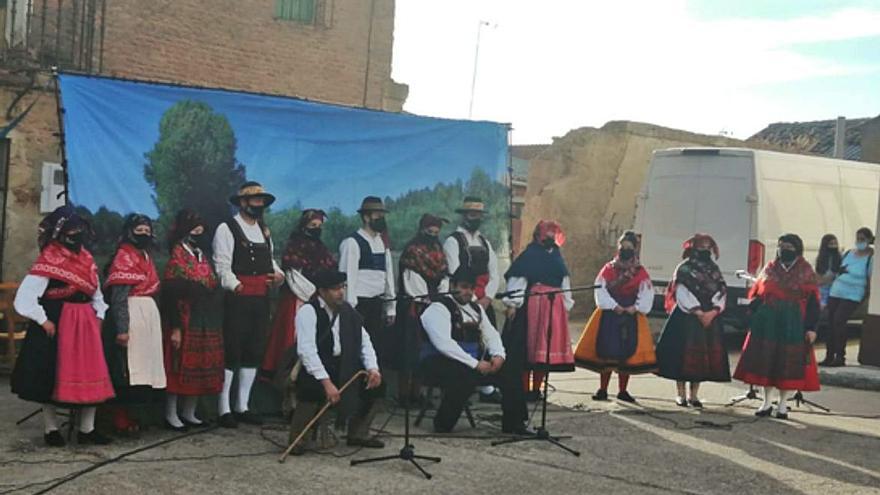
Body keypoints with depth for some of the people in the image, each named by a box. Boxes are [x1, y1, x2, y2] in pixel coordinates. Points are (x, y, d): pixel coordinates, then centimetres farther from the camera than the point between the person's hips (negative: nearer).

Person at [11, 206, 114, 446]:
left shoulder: (86, 257, 9)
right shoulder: (49, 259, -12)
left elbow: (96, 291, 18)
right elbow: (24, 297, -17)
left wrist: (99, 316, 6)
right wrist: (43, 321, -15)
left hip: (85, 324, 7)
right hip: (57, 324, -6)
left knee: (91, 376, 5)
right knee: (53, 376, 3)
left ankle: (87, 429, 14)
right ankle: (51, 429, 16)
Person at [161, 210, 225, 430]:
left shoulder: (202, 257, 14)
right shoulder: (177, 259, -9)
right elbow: (171, 296, -14)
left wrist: (215, 324, 13)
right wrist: (175, 328, -19)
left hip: (206, 324, 7)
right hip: (186, 323, -7)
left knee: (201, 367, 10)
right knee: (180, 366, -3)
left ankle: (189, 413, 20)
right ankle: (171, 414, 7)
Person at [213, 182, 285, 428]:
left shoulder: (264, 230, 18)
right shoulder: (227, 229, -5)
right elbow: (222, 265, -12)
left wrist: (278, 273, 1)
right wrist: (236, 285, -24)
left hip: (261, 299, 7)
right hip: (237, 299, -7)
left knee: (254, 352, 10)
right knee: (231, 353, -5)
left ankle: (242, 407, 20)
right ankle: (224, 409, 3)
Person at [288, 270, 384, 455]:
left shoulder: (347, 310, 7)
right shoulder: (308, 311, -13)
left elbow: (364, 341, 10)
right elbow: (307, 350, -24)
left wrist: (373, 368, -9)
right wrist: (326, 382, -32)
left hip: (343, 367, 7)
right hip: (315, 368, -7)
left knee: (375, 380, -6)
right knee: (314, 386, -35)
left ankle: (358, 434, 10)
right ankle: (296, 439, -14)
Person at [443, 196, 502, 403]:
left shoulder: (485, 242, 17)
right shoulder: (453, 242, -4)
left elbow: (494, 275, 12)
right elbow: (454, 276, -12)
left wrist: (487, 298, -4)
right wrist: (473, 301, -14)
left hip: (485, 302, 7)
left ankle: (487, 389, 12)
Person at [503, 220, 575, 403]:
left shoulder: (556, 256, 15)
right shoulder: (529, 254, -5)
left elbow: (564, 283, 21)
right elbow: (516, 278, -10)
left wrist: (567, 305, 19)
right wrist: (512, 304, -17)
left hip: (555, 306, 6)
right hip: (532, 304, -6)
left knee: (548, 347, 7)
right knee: (529, 346, -3)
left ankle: (536, 388, 16)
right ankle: (524, 389, 3)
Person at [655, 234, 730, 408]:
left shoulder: (714, 270, 13)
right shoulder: (684, 268, -2)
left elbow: (721, 292, 5)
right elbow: (682, 293, -10)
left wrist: (713, 311, -12)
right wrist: (698, 312, -17)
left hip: (710, 317, 5)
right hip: (686, 317, -5)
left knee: (703, 354, 4)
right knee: (684, 353, -4)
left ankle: (694, 395, 11)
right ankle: (681, 394, 4)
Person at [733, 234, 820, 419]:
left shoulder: (806, 272, 1)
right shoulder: (769, 269, 8)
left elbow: (813, 302, -2)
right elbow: (755, 296, 8)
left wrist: (811, 328, -8)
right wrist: (754, 321, -1)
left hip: (793, 325, -2)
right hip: (767, 324, 3)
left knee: (788, 364, 1)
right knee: (765, 361, 5)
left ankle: (782, 404, 14)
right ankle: (766, 402, 17)